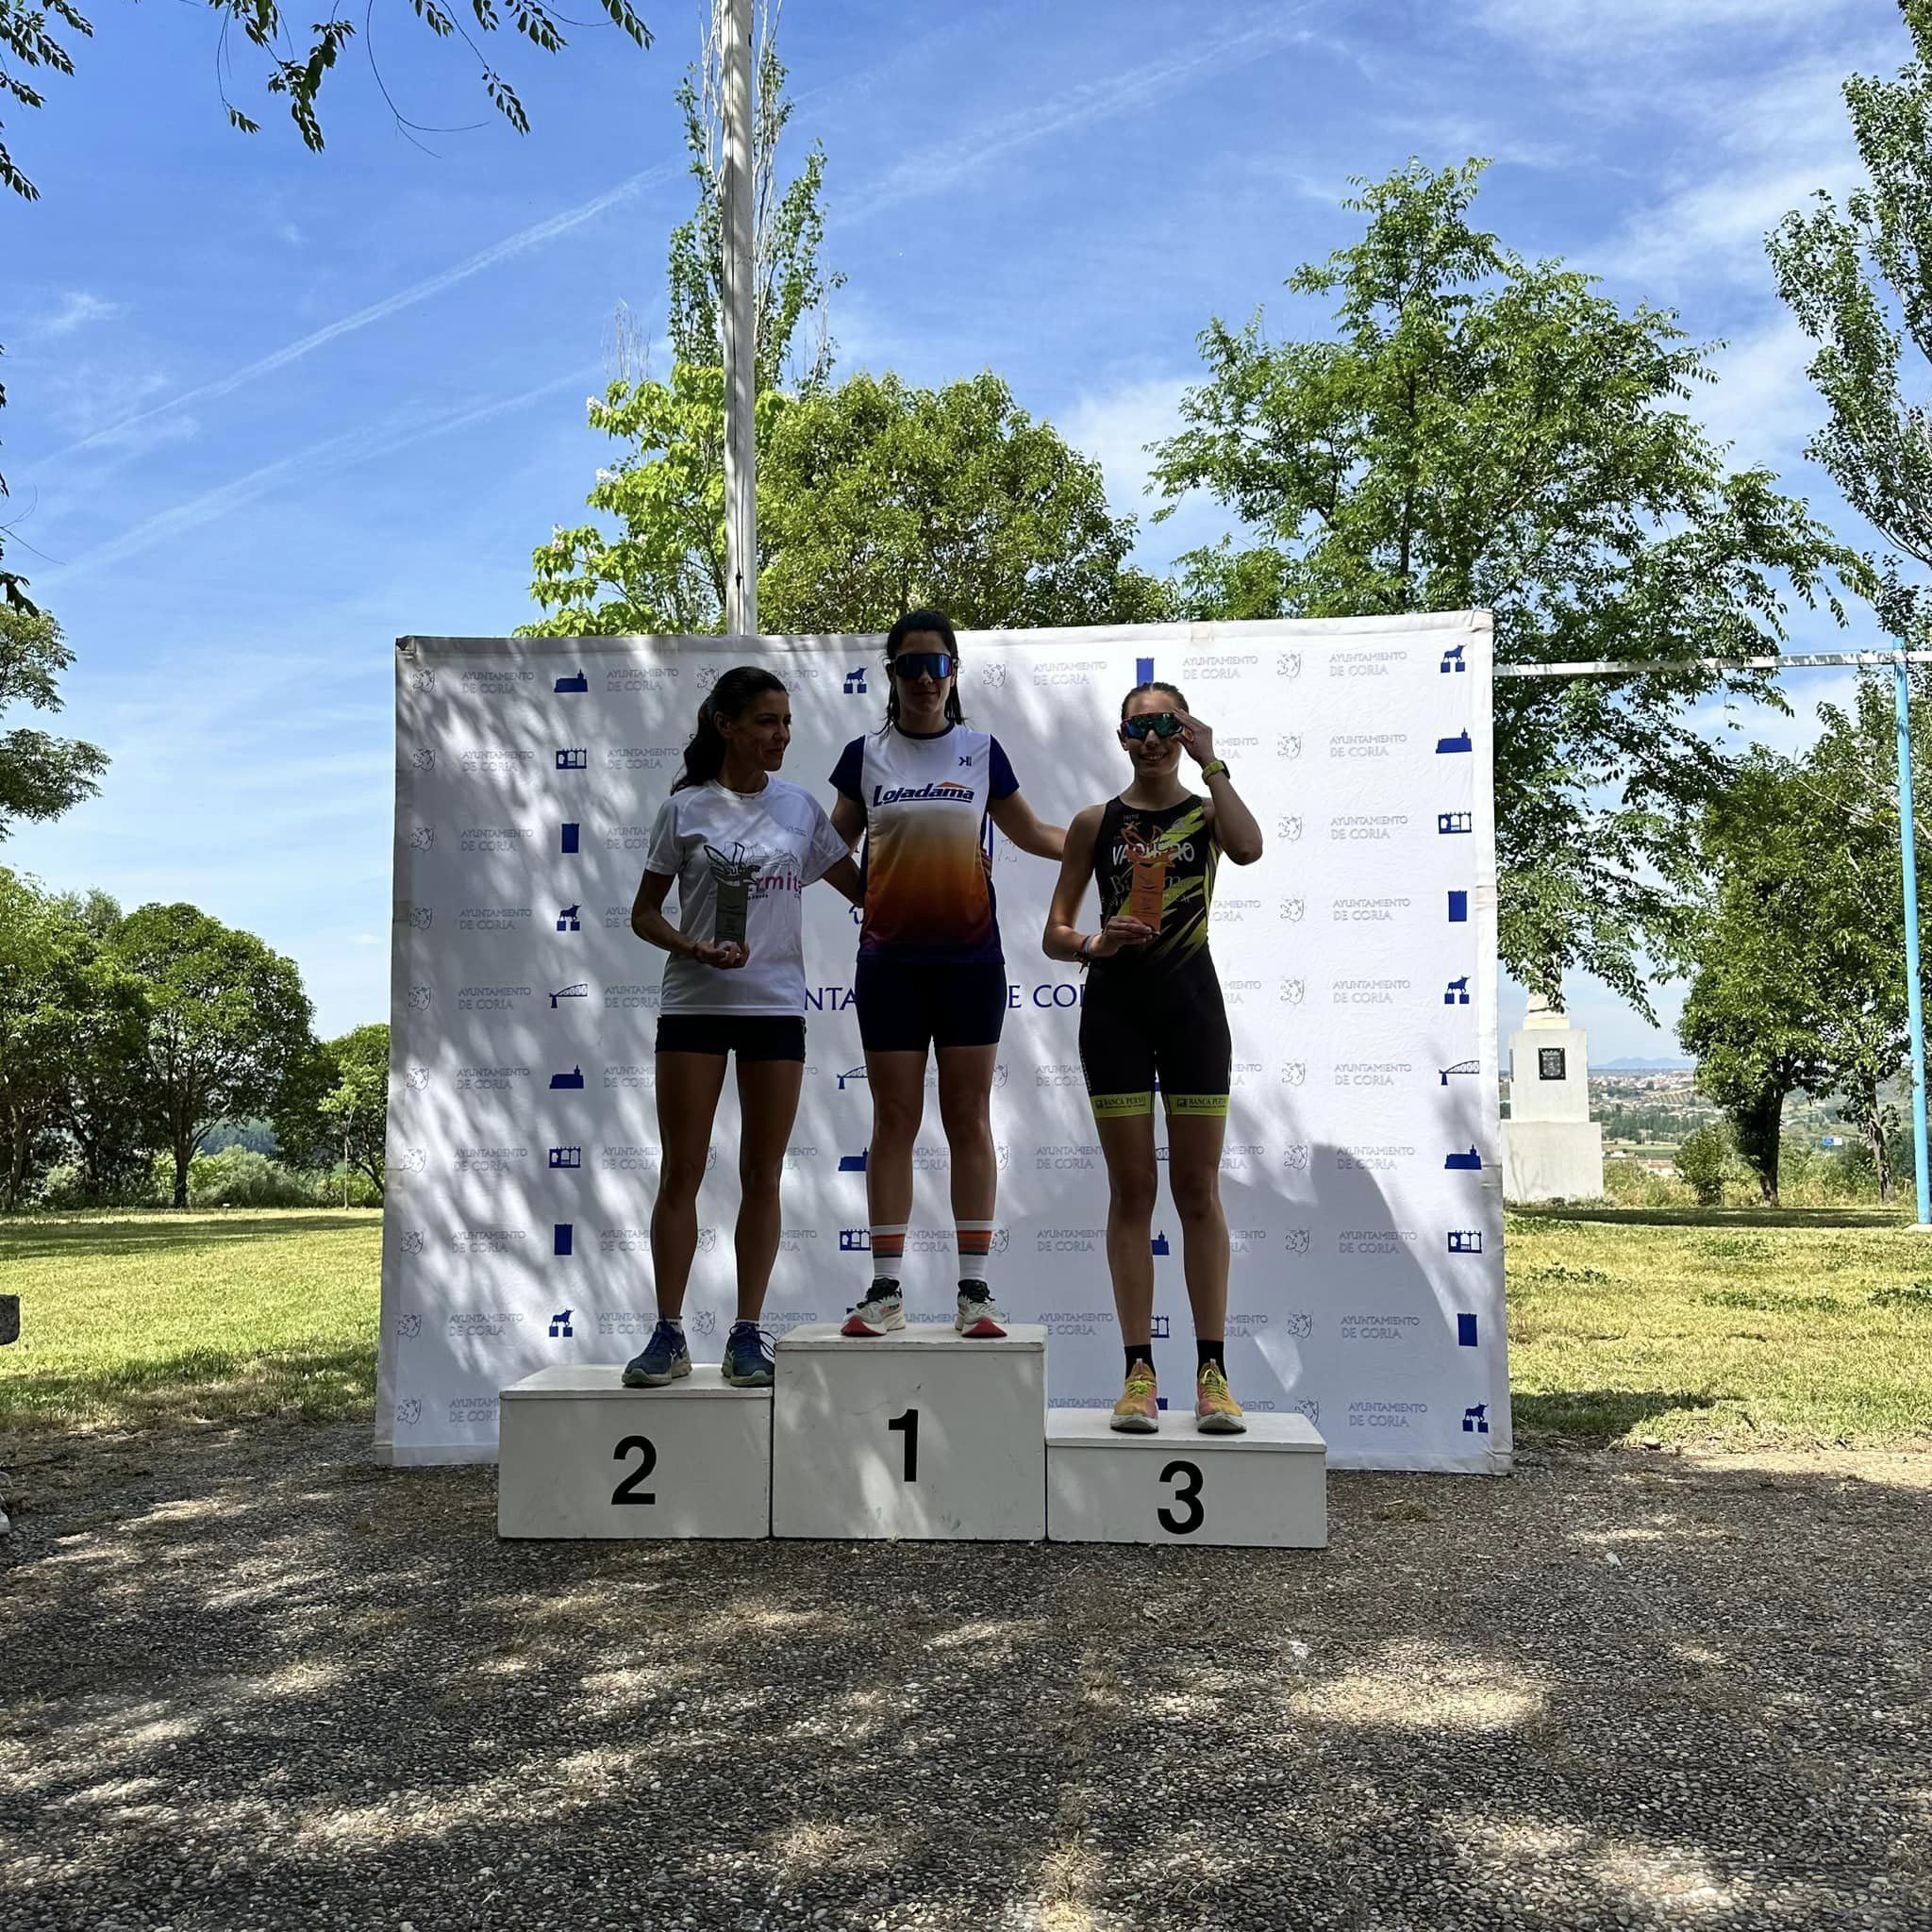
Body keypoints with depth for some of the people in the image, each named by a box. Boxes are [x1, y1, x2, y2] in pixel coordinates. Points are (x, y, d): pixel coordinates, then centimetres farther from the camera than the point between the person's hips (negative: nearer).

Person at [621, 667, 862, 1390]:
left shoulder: (800, 808, 8)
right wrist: (696, 950, -15)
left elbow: (863, 889, 12)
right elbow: (644, 914, 3)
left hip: (776, 1005, 2)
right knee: (681, 1172, 1)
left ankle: (748, 1335, 13)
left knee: (762, 1176, 5)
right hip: (693, 1004, -2)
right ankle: (669, 1335, 9)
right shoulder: (685, 809, 1)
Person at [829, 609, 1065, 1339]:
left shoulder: (982, 751, 7)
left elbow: (1031, 834, 15)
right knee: (893, 1120, 3)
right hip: (890, 960, 1)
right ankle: (885, 1288, 8)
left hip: (970, 958, 0)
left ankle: (975, 1289, 7)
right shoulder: (864, 755, 7)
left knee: (969, 1120, 2)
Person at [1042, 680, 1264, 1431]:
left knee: (1198, 1188, 2)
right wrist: (1092, 944, -15)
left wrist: (1211, 761, -12)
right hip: (1114, 1005, 1)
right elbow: (1054, 933, 6)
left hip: (1191, 1003, 0)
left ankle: (1213, 1372, 7)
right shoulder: (1094, 823, 8)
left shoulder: (1205, 812, 6)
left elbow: (1248, 849, -19)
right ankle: (1139, 1371, 7)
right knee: (1131, 1188, 2)